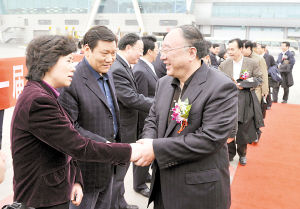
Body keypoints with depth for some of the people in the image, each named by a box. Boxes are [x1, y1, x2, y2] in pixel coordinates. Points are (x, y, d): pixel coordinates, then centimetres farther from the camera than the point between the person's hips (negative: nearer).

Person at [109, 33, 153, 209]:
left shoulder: (125, 67, 8)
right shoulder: (116, 69, -23)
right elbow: (131, 99, -28)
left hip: (125, 130, 10)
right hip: (119, 133, -10)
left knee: (120, 171, 23)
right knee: (117, 173, 5)